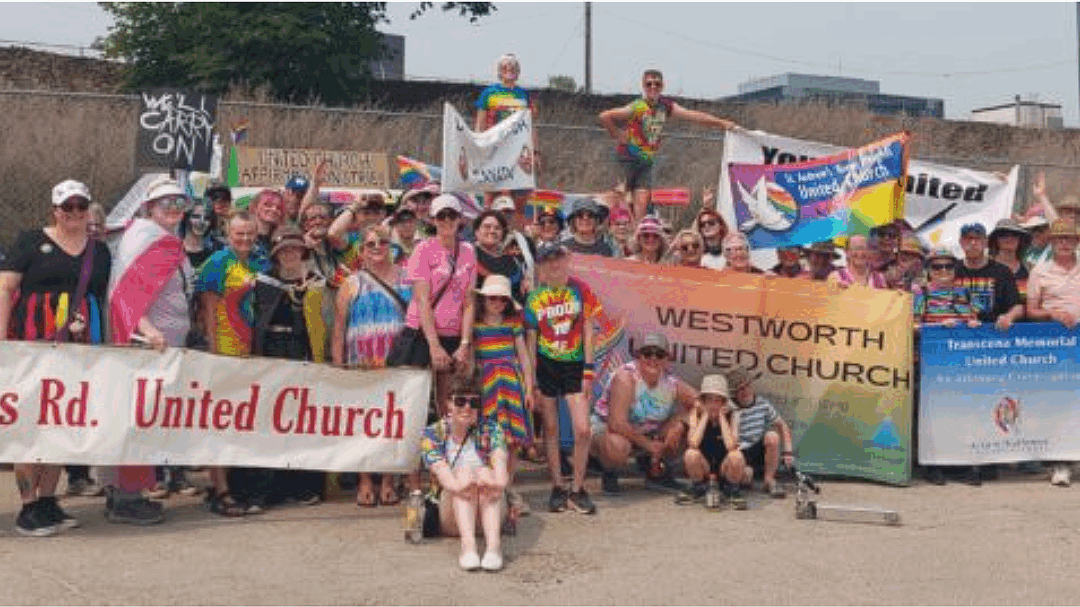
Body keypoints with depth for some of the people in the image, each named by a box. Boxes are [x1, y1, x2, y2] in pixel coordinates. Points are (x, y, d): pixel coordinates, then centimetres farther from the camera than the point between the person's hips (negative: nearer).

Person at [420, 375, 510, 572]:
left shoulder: (490, 430, 3)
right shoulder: (432, 435, 0)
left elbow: (500, 463, -16)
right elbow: (442, 472, -19)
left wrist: (498, 481, -41)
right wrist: (458, 486, -43)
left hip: (489, 511, 1)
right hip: (449, 518, -1)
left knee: (484, 472, -27)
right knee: (463, 472, -27)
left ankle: (493, 543, -47)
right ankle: (468, 544, -47)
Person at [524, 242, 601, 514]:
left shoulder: (580, 290, 0)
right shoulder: (535, 298, 1)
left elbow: (587, 330, 2)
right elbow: (531, 339, 4)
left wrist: (588, 369, -4)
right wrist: (530, 379, -1)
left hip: (574, 365, -1)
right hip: (545, 366, 1)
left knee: (582, 430, -8)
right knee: (551, 429, 6)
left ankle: (577, 489, 6)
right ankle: (557, 488, 18)